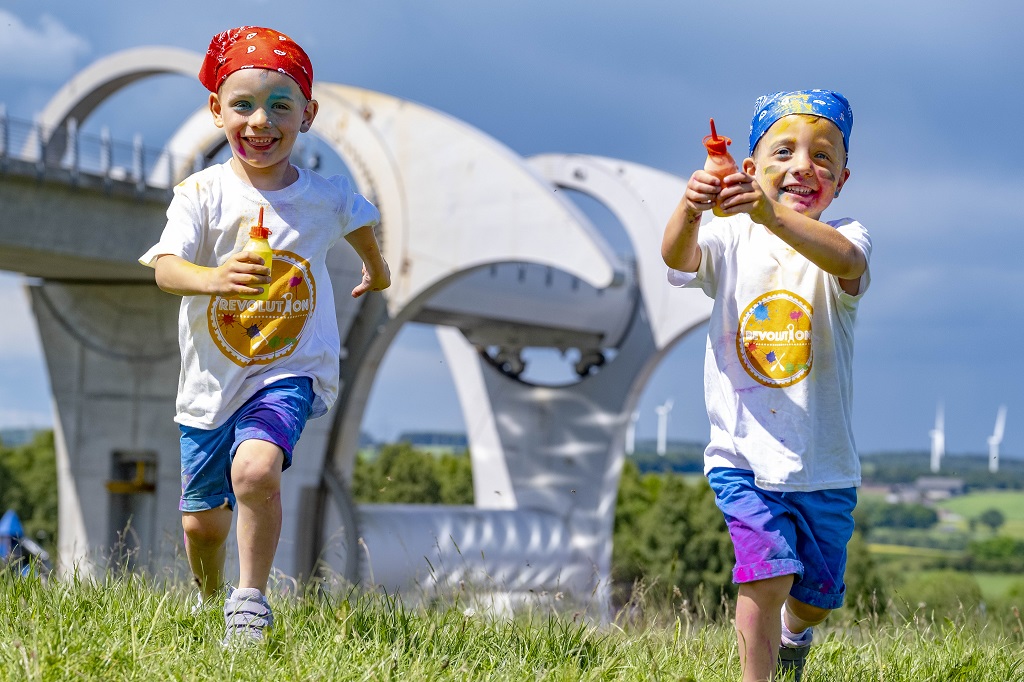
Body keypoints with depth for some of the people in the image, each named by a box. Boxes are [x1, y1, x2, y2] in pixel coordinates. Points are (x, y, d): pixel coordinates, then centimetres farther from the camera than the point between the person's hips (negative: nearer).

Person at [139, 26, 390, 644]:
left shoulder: (326, 196, -3)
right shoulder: (203, 194, -9)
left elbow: (362, 223, 21)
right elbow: (165, 267, -23)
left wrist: (377, 271, 42)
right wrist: (212, 277, -45)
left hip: (288, 369, -1)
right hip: (211, 379, 1)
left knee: (255, 468, -30)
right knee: (202, 520, 11)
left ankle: (251, 603, -14)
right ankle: (211, 604, 41)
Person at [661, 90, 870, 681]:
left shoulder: (844, 238, -8)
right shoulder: (732, 240, -4)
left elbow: (846, 261, -33)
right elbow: (679, 258, -25)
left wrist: (773, 215, -51)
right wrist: (688, 212, -49)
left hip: (824, 463, 1)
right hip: (744, 455, -1)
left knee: (817, 595, 18)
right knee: (767, 575, -20)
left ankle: (793, 631, 52)